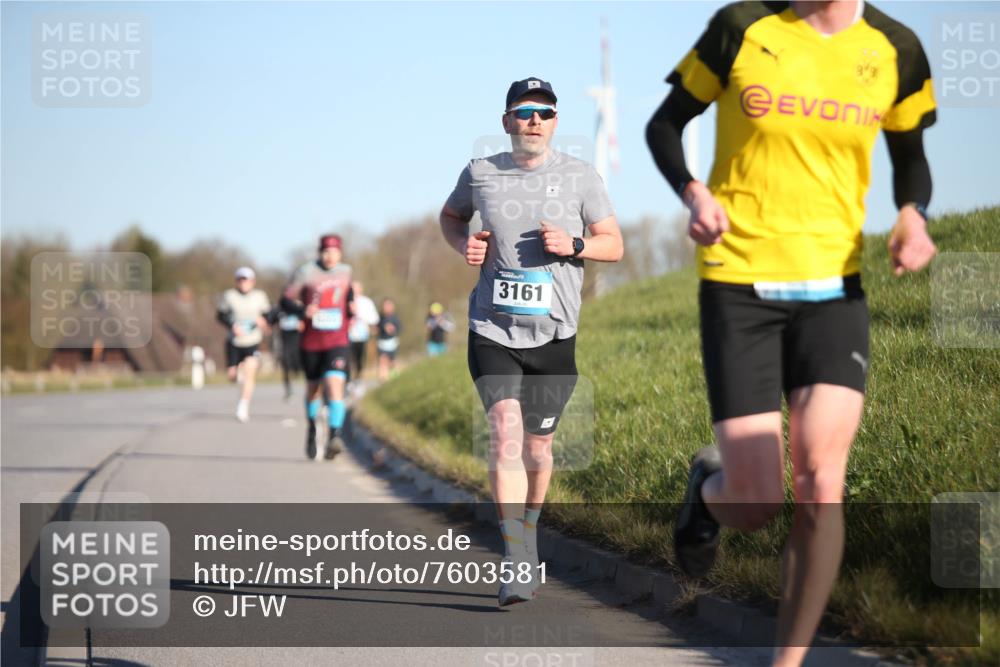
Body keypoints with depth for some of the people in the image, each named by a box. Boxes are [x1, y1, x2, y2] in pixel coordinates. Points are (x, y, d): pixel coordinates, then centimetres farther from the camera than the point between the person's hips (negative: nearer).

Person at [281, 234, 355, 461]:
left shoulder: (345, 272, 6)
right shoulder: (306, 273, -5)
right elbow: (286, 300, -2)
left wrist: (352, 308, 5)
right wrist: (303, 310, -20)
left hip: (338, 342, 0)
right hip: (312, 342, 0)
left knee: (335, 386, -20)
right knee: (313, 388, 15)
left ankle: (334, 436, -30)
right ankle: (311, 431, 39)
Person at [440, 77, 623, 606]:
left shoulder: (580, 176, 2)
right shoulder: (480, 173, 3)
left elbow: (614, 245, 6)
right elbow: (451, 215, 23)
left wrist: (573, 245, -14)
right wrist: (463, 245, 1)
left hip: (553, 334, 1)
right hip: (492, 330, -1)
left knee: (537, 447, 9)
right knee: (506, 433, -18)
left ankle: (527, 529, 38)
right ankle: (519, 564, -21)